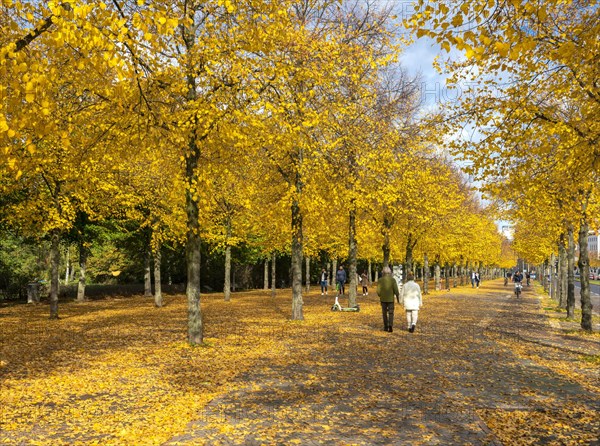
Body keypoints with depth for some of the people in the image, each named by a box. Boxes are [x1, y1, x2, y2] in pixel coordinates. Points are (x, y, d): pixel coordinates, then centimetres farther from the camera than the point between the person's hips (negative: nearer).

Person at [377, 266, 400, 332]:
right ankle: (390, 325, -18)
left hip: (383, 299, 1)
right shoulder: (393, 280, -9)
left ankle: (386, 327, 17)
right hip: (390, 299, -1)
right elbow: (396, 290, -13)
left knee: (384, 313, 14)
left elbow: (378, 291, -6)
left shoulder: (380, 280, -6)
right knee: (391, 313, 4)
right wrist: (398, 297, 2)